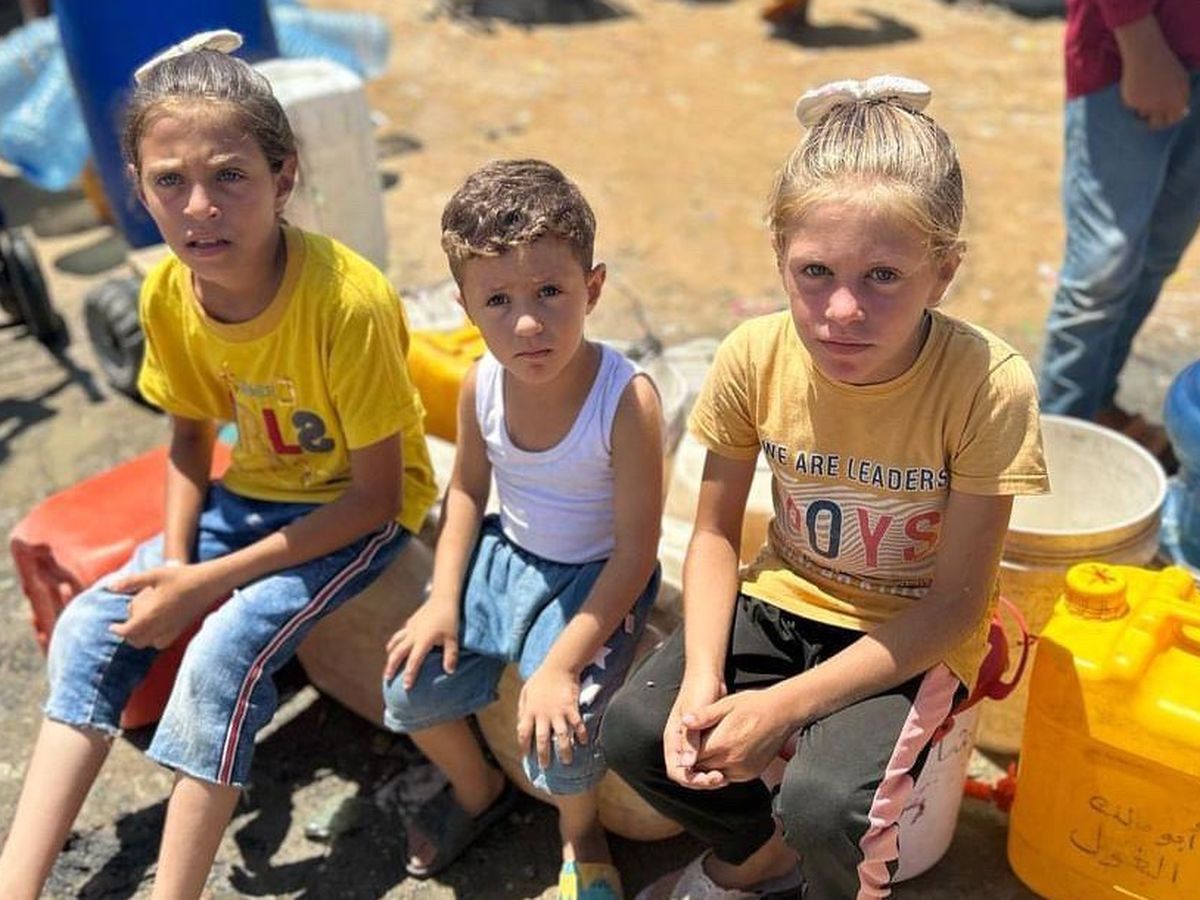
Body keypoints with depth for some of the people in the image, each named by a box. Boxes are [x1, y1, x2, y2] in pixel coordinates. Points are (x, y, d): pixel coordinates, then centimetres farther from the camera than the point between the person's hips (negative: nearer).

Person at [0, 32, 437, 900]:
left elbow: (376, 496, -23)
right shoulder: (167, 294, -12)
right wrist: (173, 561, -14)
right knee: (92, 627, -6)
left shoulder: (349, 300, -31)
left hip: (362, 507, -6)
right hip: (255, 489, 6)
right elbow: (190, 441, 4)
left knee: (224, 653, -26)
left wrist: (210, 582, -24)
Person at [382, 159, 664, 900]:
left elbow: (635, 553, -23)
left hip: (597, 578, -5)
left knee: (557, 734, -21)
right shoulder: (481, 388, -12)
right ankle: (477, 790, 32)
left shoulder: (628, 400, -28)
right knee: (412, 688, -3)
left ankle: (581, 835, 18)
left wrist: (562, 665, -26)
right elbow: (468, 490, 7)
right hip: (507, 555, 5)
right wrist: (443, 598, -3)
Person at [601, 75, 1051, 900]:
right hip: (783, 602, 4)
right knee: (634, 731, -14)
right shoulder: (754, 358, -16)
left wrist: (784, 705, -24)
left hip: (913, 638, -3)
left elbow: (957, 601, -19)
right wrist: (702, 679, -19)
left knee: (825, 804, -28)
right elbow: (715, 532, -3)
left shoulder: (988, 385, -26)